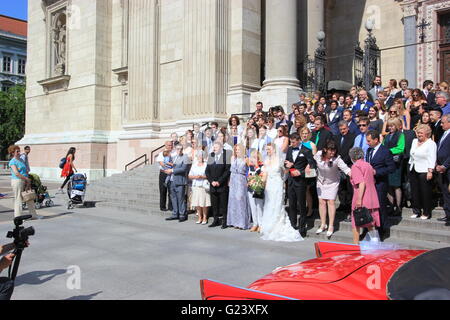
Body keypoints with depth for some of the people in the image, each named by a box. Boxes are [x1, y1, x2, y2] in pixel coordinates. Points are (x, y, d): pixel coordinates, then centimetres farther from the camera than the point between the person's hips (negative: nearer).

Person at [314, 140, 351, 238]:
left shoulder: (337, 159, -27)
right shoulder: (318, 155, -18)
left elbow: (345, 169, -37)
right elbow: (312, 161, 4)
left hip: (332, 182, -3)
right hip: (321, 181, 3)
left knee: (331, 202, -5)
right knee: (322, 202, 5)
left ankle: (331, 226, 4)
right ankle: (323, 225, 16)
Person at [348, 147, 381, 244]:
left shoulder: (356, 166, -10)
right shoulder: (368, 165, 14)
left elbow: (362, 183, -20)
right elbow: (373, 182, 18)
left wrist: (359, 199, -23)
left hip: (361, 201, -7)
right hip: (372, 199, 7)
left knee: (355, 224, 3)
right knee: (369, 223, 16)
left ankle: (356, 244, 8)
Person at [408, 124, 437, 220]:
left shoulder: (431, 143, -7)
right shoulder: (414, 141, 15)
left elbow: (432, 159, -14)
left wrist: (430, 171, -20)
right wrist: (411, 164, 17)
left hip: (424, 172, -7)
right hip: (413, 171, 7)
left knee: (426, 193, -1)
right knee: (414, 192, 9)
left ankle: (427, 213, 9)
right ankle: (417, 211, 19)